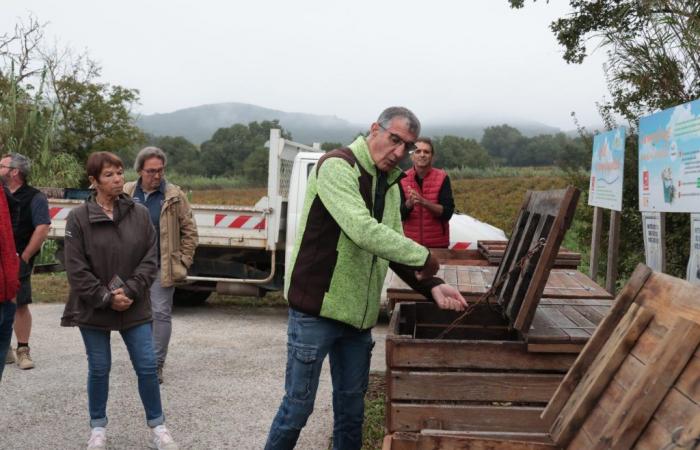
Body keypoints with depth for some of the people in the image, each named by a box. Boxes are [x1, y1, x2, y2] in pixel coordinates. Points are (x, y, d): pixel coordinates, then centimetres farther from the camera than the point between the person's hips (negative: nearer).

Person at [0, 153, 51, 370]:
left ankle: (23, 350, 6)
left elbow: (42, 229, -12)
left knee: (20, 304, -3)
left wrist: (24, 257, -12)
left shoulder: (34, 198, -5)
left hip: (18, 262, -5)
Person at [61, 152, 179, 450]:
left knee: (147, 367, 4)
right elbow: (76, 269, -9)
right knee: (99, 369, 10)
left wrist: (130, 292, -12)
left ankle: (157, 425, 20)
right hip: (93, 309, -1)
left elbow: (149, 259, 0)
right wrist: (105, 298, -14)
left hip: (135, 308, 2)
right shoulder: (78, 218, -7)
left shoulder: (140, 214, 0)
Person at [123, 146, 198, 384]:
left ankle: (156, 364, 5)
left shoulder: (174, 196, -3)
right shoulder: (127, 194, 4)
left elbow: (189, 230, 0)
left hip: (162, 267, -3)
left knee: (161, 314, -2)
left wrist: (183, 261, -5)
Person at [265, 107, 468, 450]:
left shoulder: (390, 185, 11)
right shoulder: (337, 166, -15)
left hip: (358, 314, 8)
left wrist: (431, 287, -4)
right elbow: (362, 230, -28)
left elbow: (393, 249, 11)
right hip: (316, 309, -7)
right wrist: (423, 257, -20)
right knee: (299, 405, 2)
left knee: (351, 405, 15)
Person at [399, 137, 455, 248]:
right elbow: (398, 214, -5)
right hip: (409, 243, 1)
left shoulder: (442, 178, -4)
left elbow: (447, 212, -10)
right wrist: (409, 203, -26)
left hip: (437, 243, 0)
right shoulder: (402, 179, -1)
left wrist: (424, 202, -25)